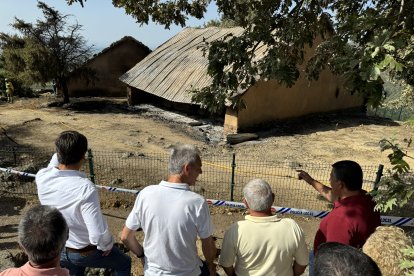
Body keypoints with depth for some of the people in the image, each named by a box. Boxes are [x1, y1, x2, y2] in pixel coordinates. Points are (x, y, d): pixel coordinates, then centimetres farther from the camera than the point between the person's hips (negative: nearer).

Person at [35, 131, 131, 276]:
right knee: (124, 264, 23)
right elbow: (98, 234, -34)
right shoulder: (85, 188, -37)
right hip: (86, 251, -5)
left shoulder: (41, 177, -19)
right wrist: (106, 246, -14)